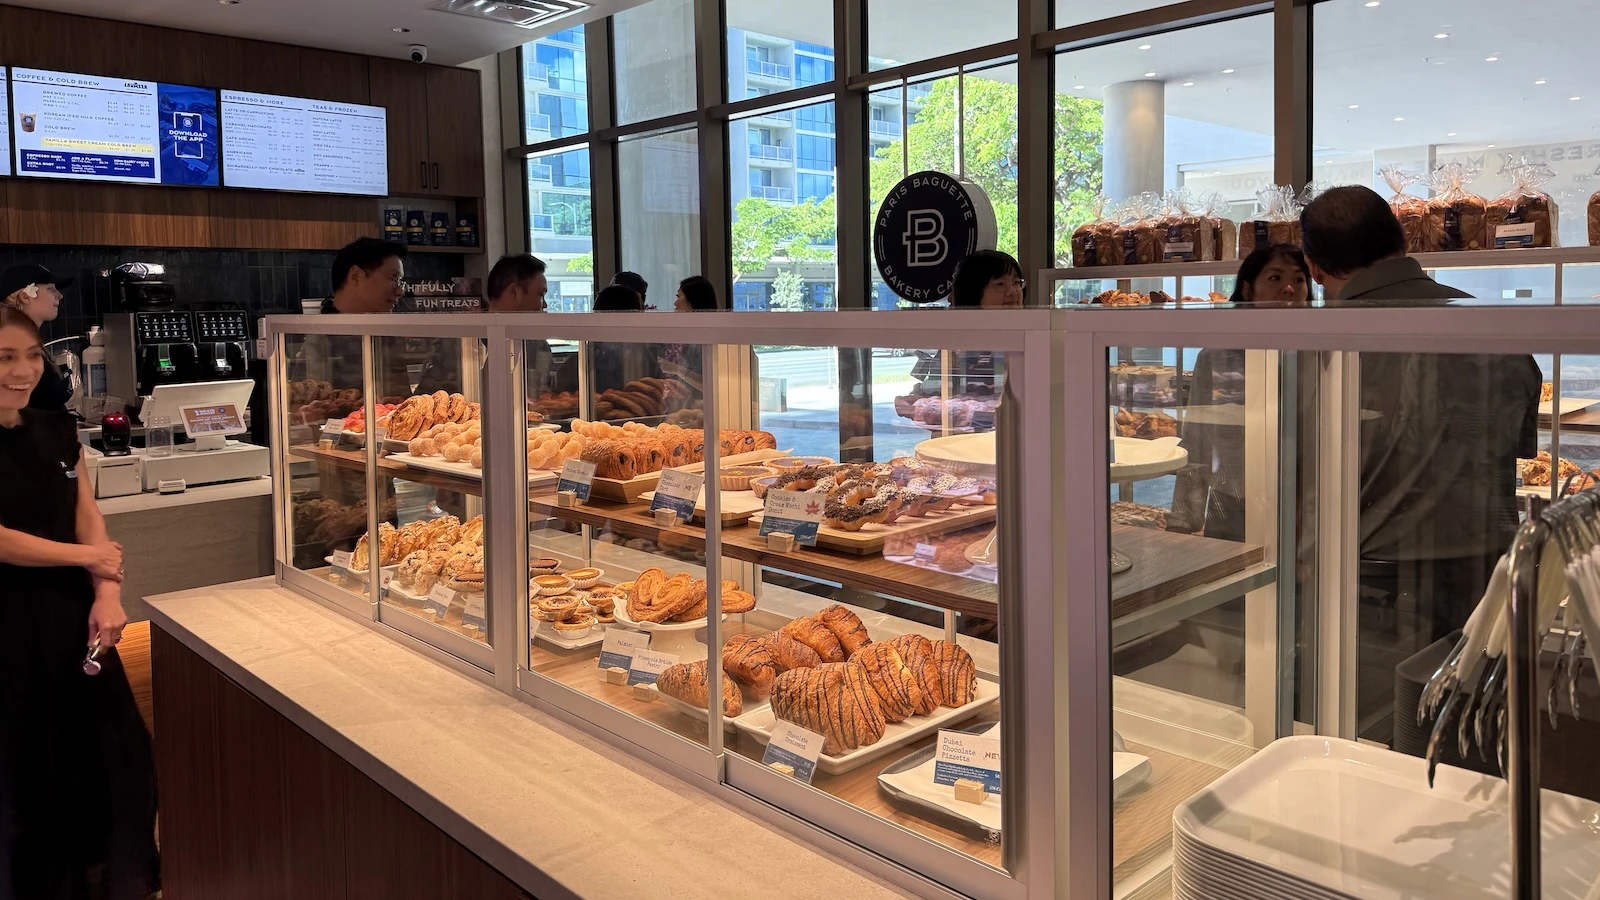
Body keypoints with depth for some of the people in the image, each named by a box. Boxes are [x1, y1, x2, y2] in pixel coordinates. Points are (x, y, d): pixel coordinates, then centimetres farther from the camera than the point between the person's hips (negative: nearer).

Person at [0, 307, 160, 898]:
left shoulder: (56, 431, 6)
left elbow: (89, 518, 4)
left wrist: (107, 594, -10)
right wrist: (88, 557, -6)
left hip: (72, 618, 5)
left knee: (106, 757, 10)